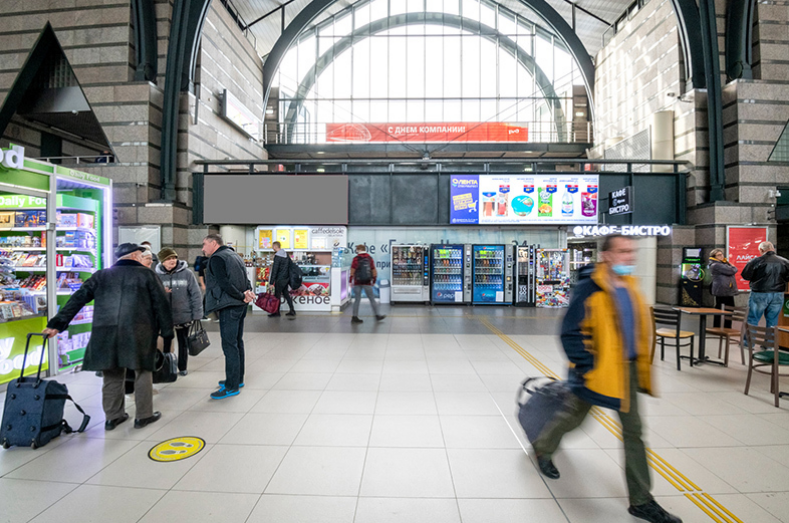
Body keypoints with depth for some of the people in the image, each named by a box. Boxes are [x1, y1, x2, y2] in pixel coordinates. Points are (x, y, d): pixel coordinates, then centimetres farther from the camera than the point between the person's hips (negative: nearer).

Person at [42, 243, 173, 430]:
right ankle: (143, 416, 16)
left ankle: (113, 416, 26)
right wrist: (167, 332, 5)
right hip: (138, 332, -4)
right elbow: (161, 305, 0)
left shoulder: (101, 276, 14)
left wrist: (57, 324, 12)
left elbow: (77, 300, 9)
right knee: (142, 373, 10)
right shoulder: (147, 275, 3)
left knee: (112, 375, 16)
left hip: (106, 333, 4)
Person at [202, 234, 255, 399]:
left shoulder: (216, 258, -10)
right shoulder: (234, 255, 19)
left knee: (229, 345, -4)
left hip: (229, 306, -10)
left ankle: (232, 386, 2)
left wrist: (242, 296, -13)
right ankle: (238, 379, 28)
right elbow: (245, 278, 12)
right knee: (237, 342, 16)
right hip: (240, 306, 10)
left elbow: (224, 283, -21)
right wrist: (247, 291, -5)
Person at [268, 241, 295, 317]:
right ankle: (292, 310, 15)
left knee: (277, 295, 2)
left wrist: (271, 282, -17)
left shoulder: (277, 256, -17)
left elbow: (274, 270, -19)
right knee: (286, 293, 15)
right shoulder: (286, 254, 8)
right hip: (286, 278, 8)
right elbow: (291, 265, 16)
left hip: (280, 279, -8)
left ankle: (277, 312, 10)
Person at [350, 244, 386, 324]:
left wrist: (350, 281, -1)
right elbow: (373, 270, 4)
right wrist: (374, 281, 12)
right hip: (367, 283, 1)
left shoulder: (356, 258, -4)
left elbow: (352, 270, -7)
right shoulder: (370, 258, 4)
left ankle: (355, 317, 8)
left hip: (357, 282, -1)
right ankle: (377, 315, 11)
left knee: (357, 299, 5)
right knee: (372, 299, 8)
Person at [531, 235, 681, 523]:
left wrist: (641, 365, 18)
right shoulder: (589, 289, -20)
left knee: (633, 430, 11)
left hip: (627, 369, 7)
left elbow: (638, 327, 17)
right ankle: (542, 447, 43)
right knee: (573, 415, 14)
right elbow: (571, 333, -20)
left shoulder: (630, 287, 4)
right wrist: (586, 367, -21)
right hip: (598, 370, -6)